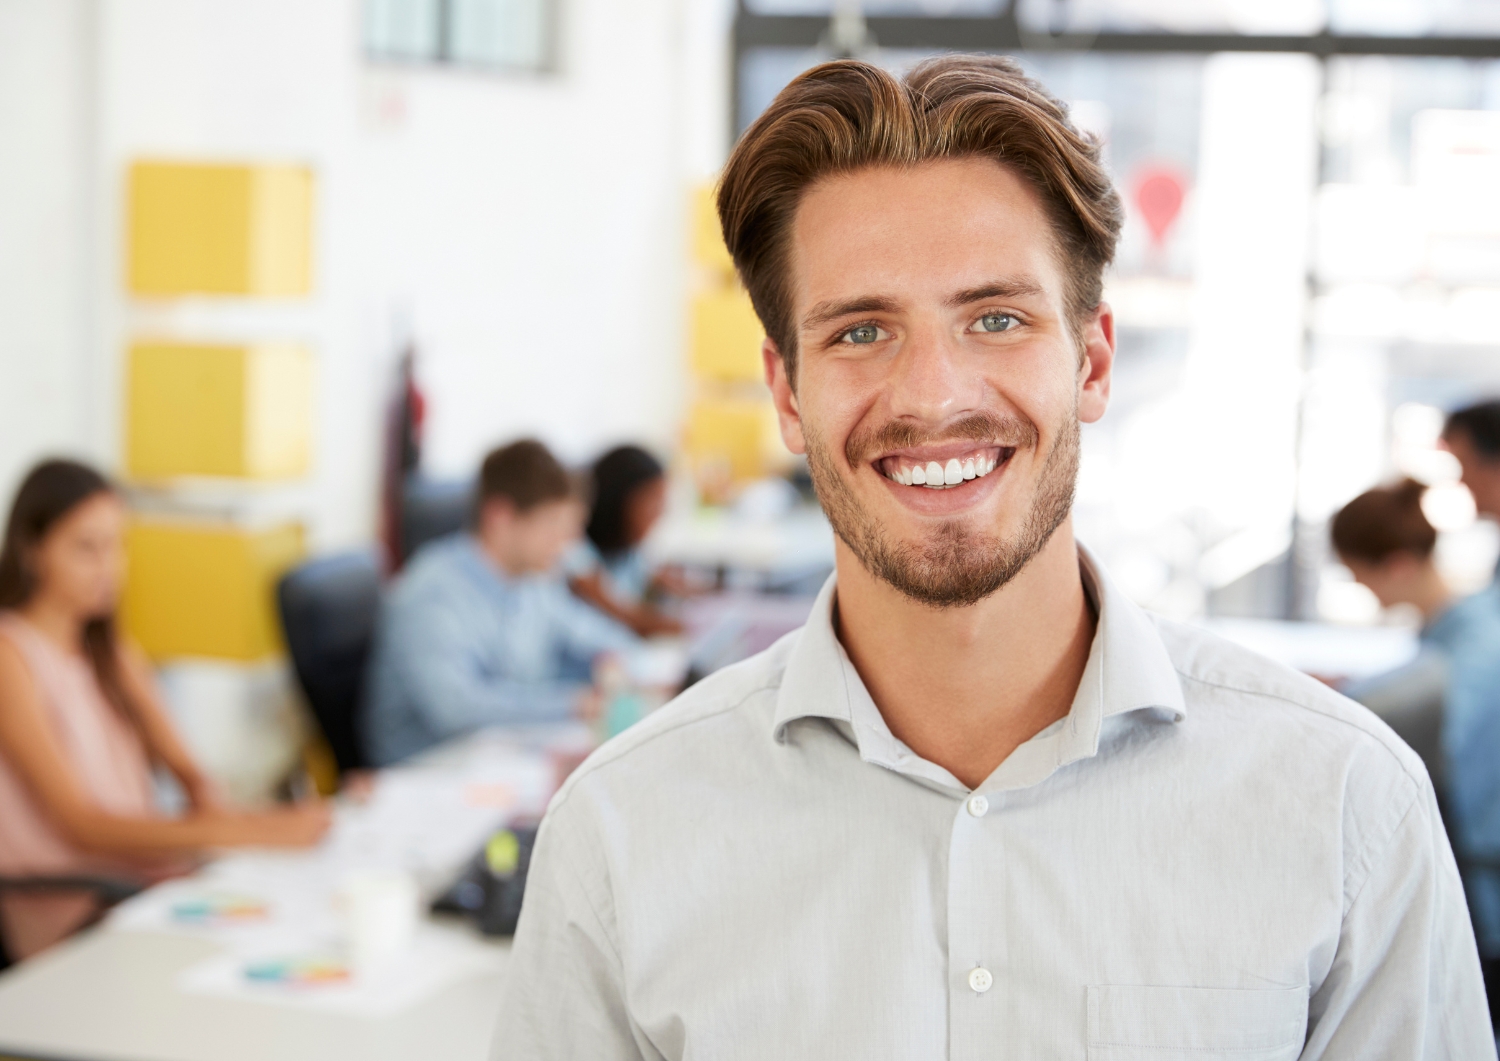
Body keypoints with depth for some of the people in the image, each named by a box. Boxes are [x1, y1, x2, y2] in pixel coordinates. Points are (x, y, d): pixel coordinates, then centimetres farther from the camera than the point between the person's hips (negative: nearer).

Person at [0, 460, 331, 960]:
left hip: (145, 871, 7)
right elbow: (79, 824, -17)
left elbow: (182, 765, 10)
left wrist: (207, 802, -16)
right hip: (64, 914, -7)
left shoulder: (112, 652, 17)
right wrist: (244, 830, -28)